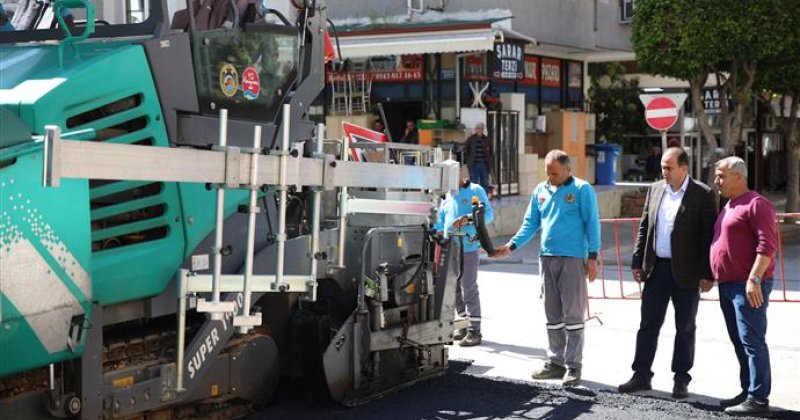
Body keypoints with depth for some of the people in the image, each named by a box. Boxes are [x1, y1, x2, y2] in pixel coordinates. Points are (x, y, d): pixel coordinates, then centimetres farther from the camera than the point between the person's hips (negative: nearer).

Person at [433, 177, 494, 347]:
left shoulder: (475, 191, -3)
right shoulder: (447, 195, 17)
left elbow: (488, 214, -10)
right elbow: (440, 219, 21)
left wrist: (468, 218, -24)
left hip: (468, 248, -7)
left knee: (469, 288, -8)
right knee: (455, 288, 11)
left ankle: (474, 331, -5)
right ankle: (464, 327, 21)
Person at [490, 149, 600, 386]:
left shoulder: (582, 190, -4)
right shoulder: (540, 191, 11)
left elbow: (592, 224, -5)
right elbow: (530, 224, 13)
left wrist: (593, 257, -11)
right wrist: (510, 246, 1)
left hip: (573, 258, -6)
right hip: (547, 257, 6)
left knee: (572, 313, -4)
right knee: (552, 314, 11)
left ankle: (573, 365, 1)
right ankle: (555, 361, 19)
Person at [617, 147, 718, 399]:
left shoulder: (703, 195, -8)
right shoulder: (655, 190, 8)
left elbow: (709, 235, -9)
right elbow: (644, 228, 12)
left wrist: (707, 274, -13)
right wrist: (638, 262, 7)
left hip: (686, 273, -4)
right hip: (657, 269, 4)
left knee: (685, 328, 6)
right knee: (648, 324, 7)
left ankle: (681, 380, 15)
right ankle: (641, 376, 14)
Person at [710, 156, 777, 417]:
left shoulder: (755, 204, -11)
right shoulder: (728, 207, 19)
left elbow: (767, 244, -19)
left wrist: (754, 279, -25)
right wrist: (713, 276, 20)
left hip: (748, 286, -10)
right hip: (727, 285, 10)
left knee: (752, 341, -9)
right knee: (739, 342, 13)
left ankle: (758, 399, -9)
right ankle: (748, 391, 20)